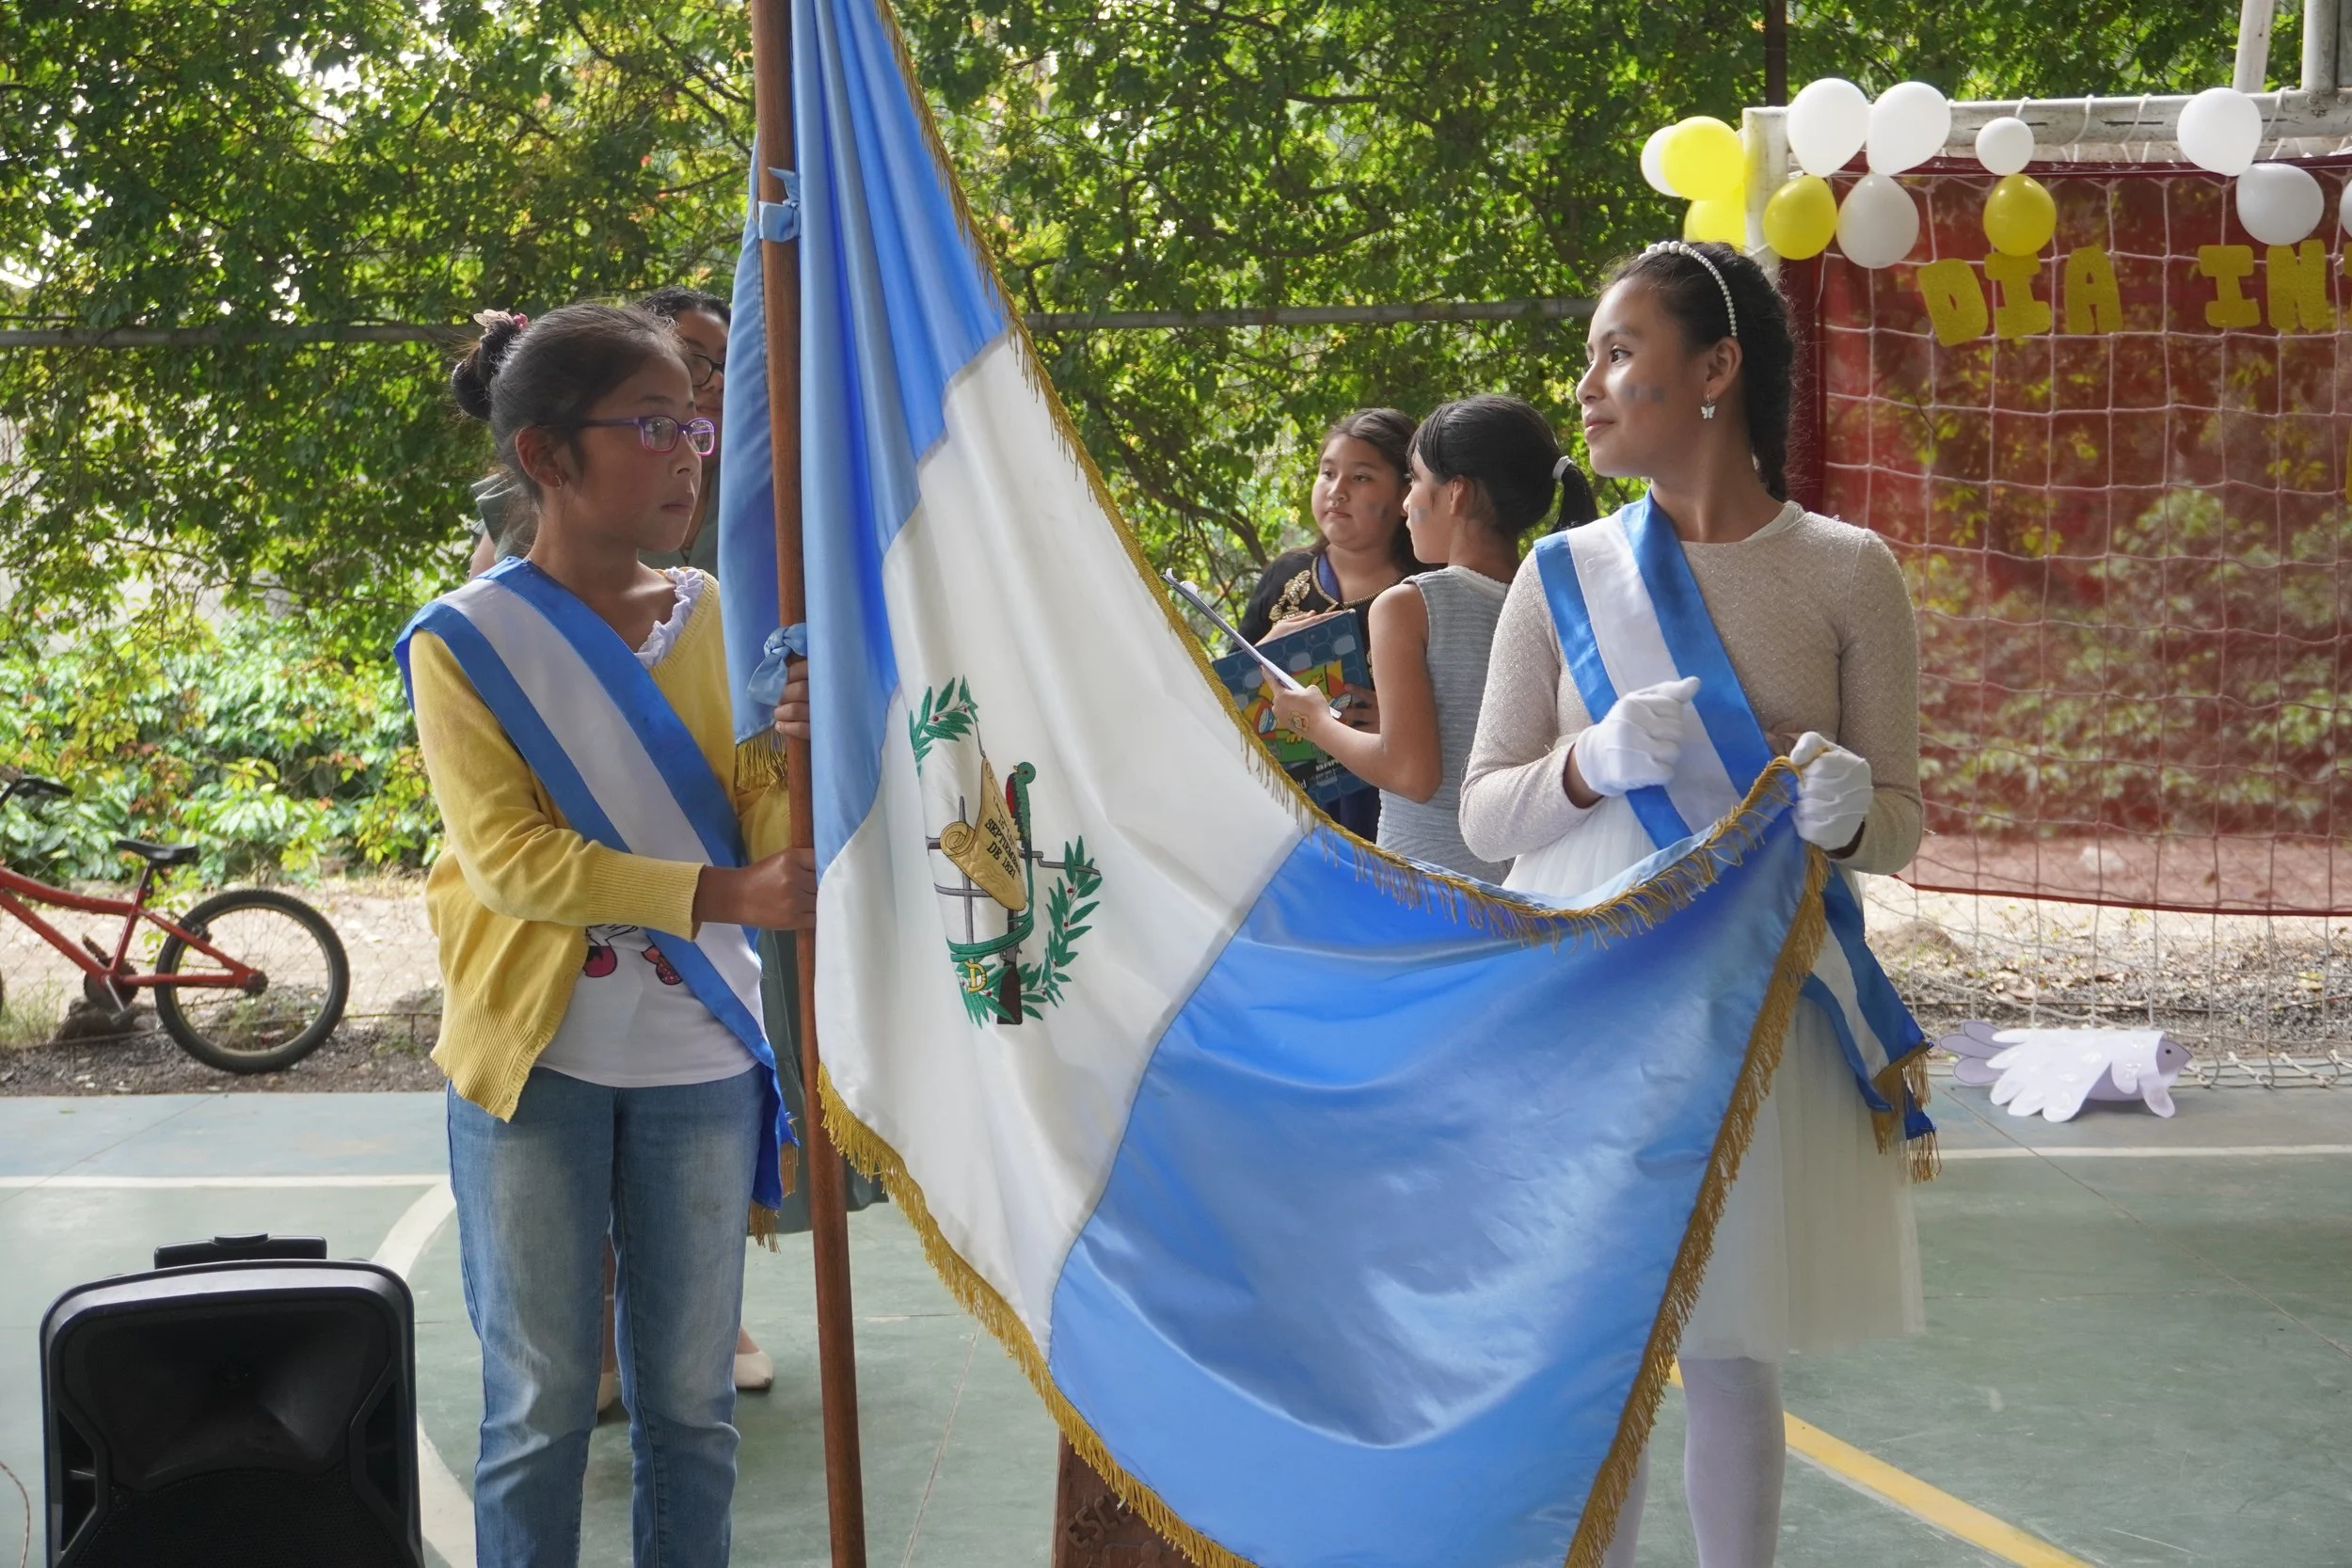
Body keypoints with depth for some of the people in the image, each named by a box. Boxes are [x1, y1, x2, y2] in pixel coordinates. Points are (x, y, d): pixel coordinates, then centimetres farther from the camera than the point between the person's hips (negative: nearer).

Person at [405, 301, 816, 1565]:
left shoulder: (708, 617, 4)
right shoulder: (466, 640, -7)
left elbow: (763, 845, 0)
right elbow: (511, 858, -16)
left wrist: (795, 757, -22)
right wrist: (727, 895, -25)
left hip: (699, 1059, 3)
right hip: (537, 1062, -3)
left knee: (691, 1399, 11)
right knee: (541, 1403, 5)